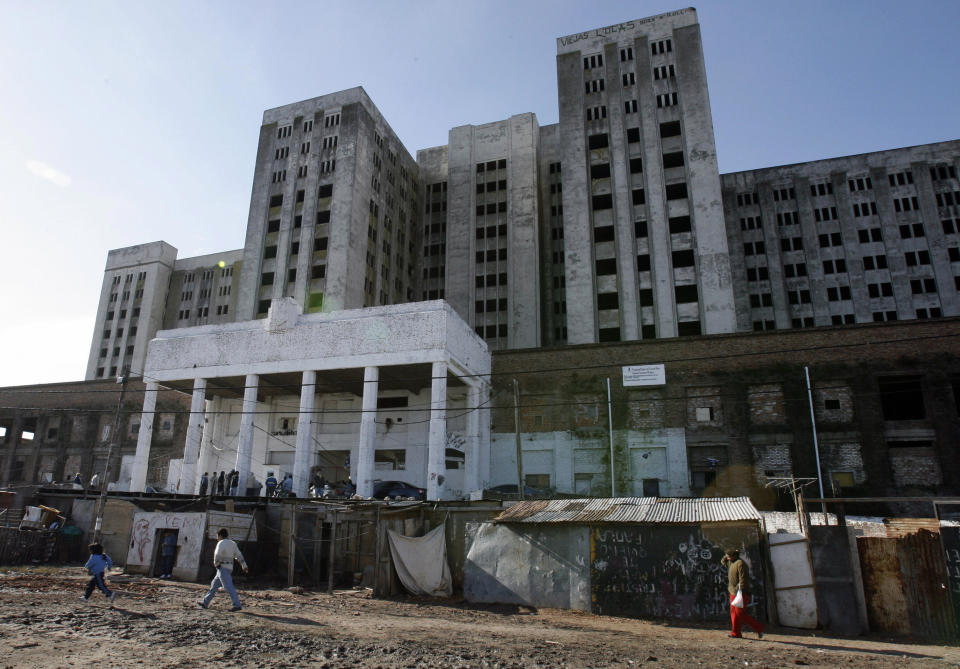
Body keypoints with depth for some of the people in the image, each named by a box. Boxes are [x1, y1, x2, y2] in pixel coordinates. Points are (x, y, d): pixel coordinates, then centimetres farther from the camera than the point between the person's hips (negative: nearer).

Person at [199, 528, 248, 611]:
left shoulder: (221, 543, -12)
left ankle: (237, 605, -14)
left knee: (229, 587, -11)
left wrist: (216, 564, -5)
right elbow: (239, 555, 9)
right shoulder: (232, 543, 12)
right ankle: (205, 603, 30)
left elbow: (217, 555, -25)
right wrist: (244, 566, 9)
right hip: (229, 568, 9)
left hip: (222, 568, -9)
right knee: (214, 585, 20)